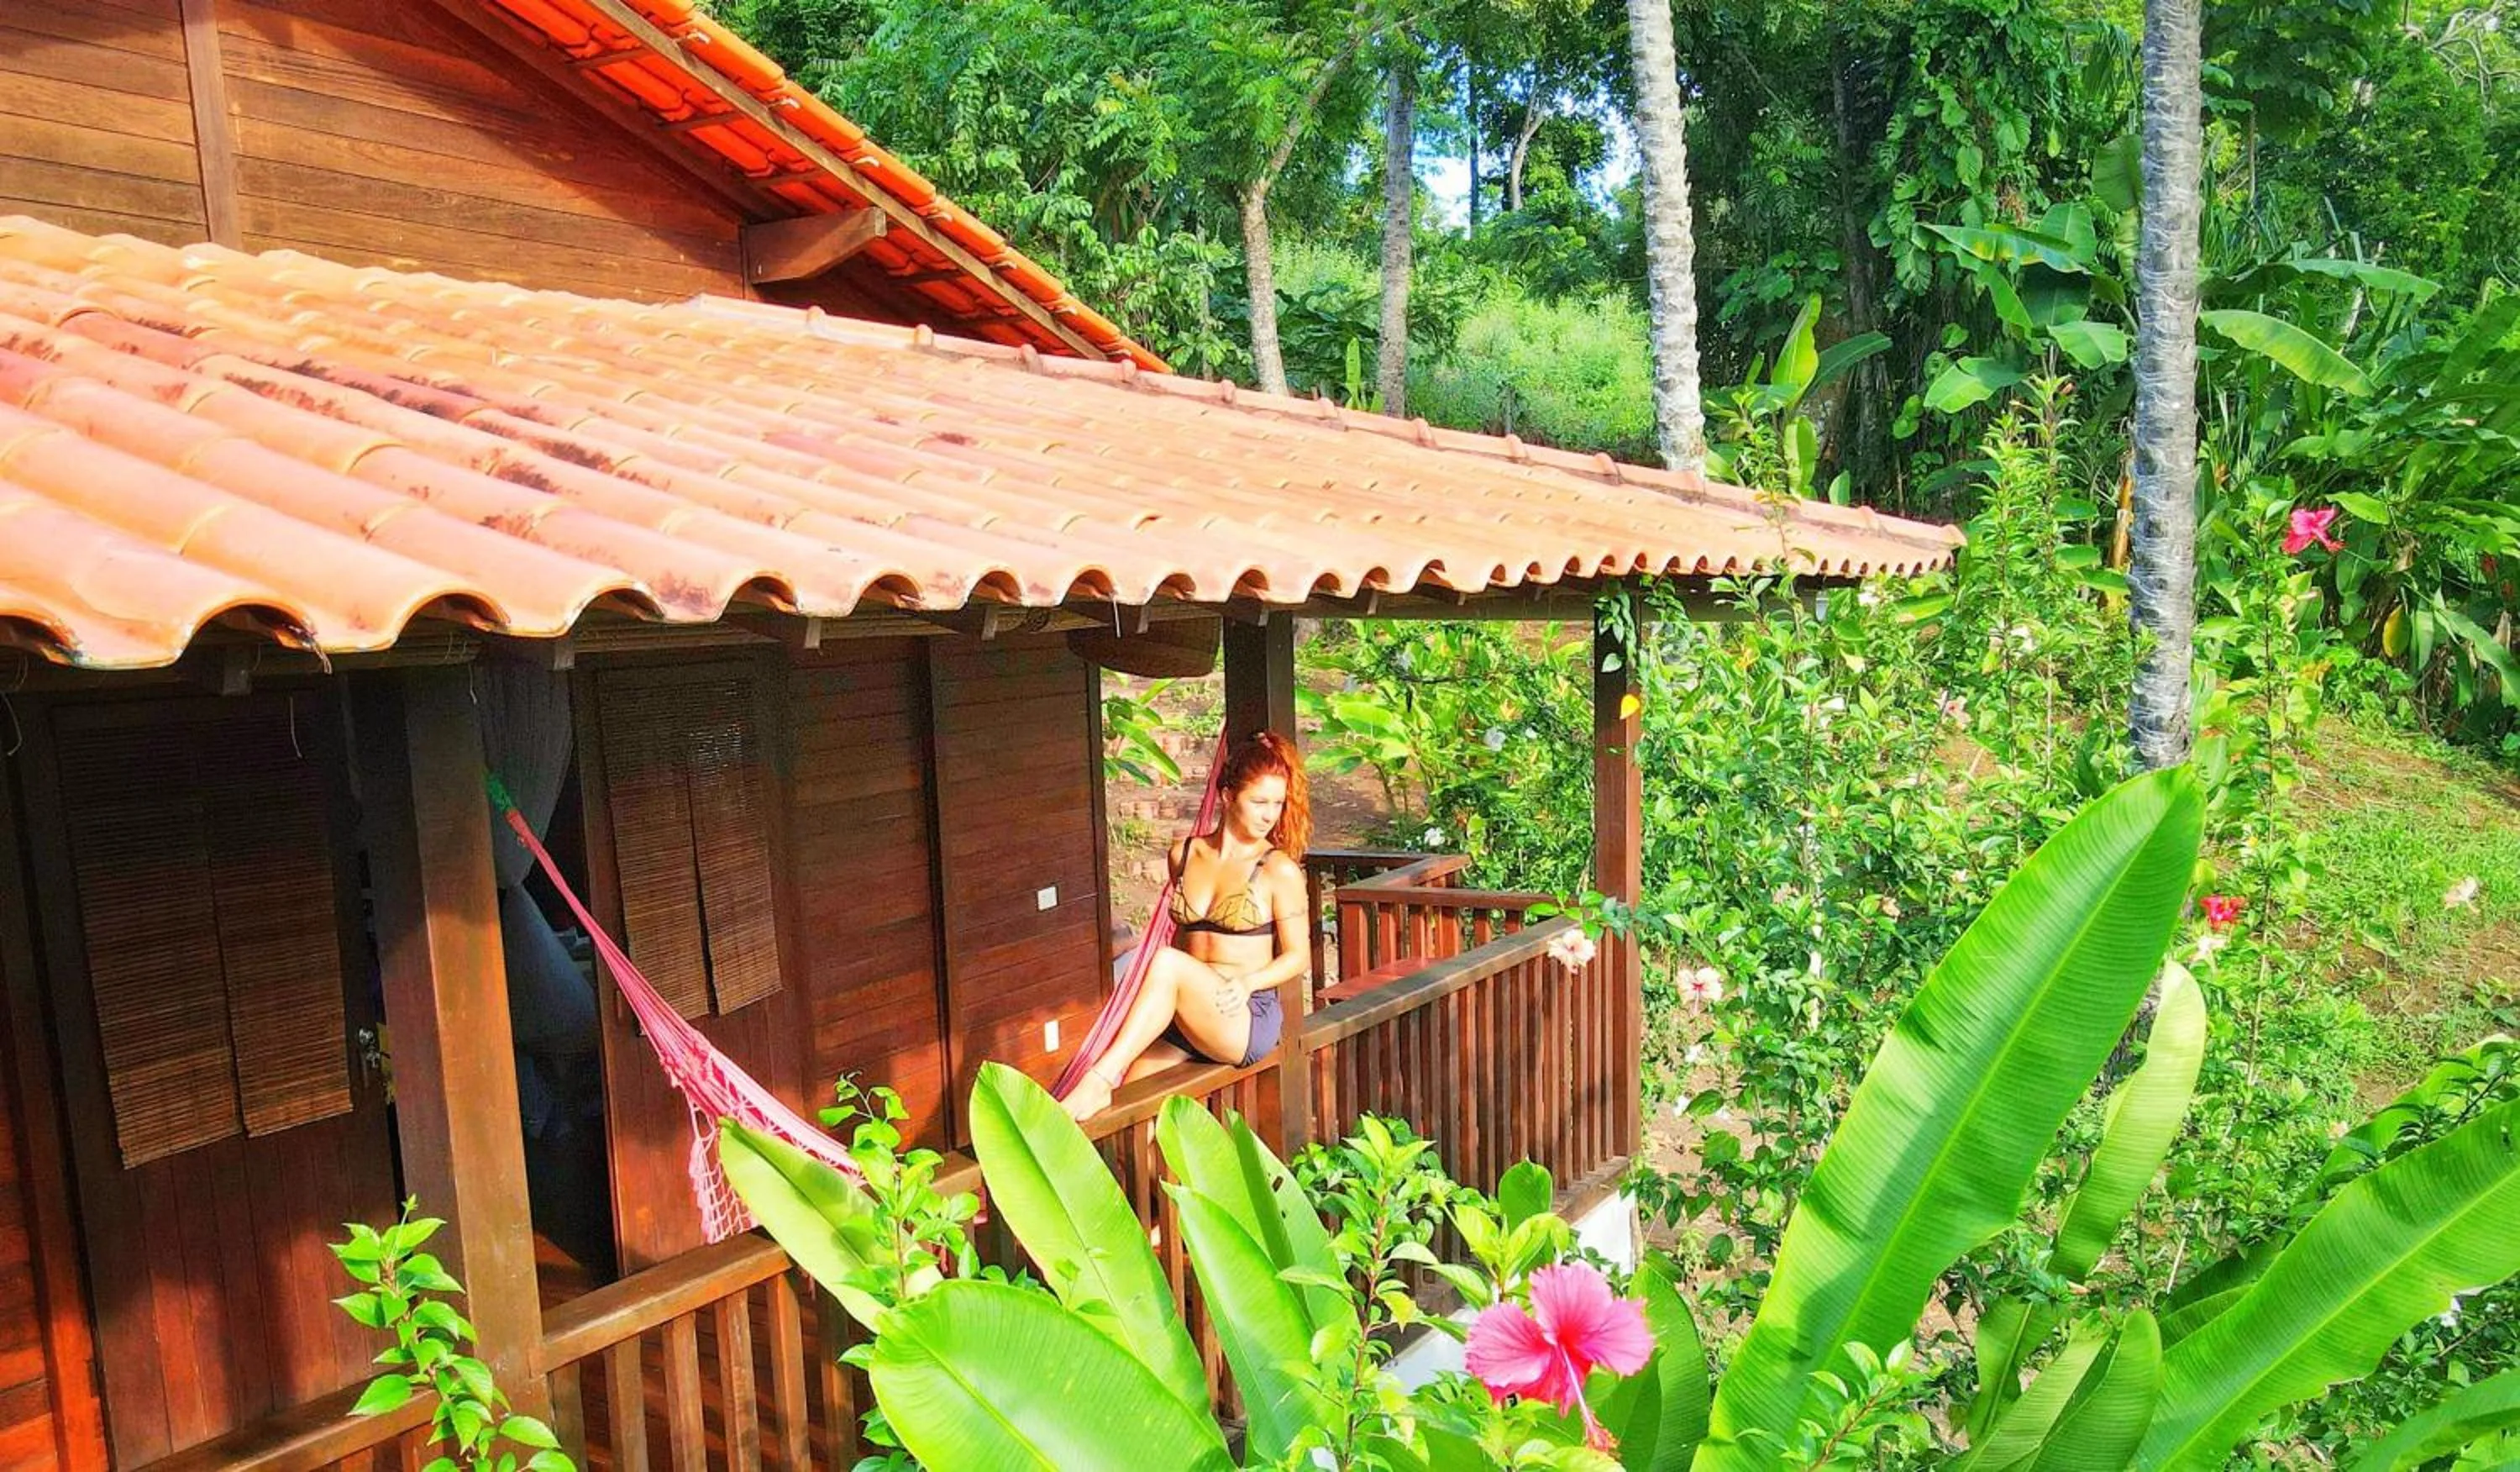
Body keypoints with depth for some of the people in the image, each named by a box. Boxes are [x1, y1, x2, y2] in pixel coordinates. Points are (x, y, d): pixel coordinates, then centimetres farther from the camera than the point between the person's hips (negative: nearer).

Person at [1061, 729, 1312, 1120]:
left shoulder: (1279, 869, -3)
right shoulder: (1184, 854, 10)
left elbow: (1299, 956, 0)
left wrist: (1247, 981, -18)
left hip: (1249, 1019, -5)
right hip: (1183, 1020, 5)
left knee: (1167, 961, -32)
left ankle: (1099, 1081, -34)